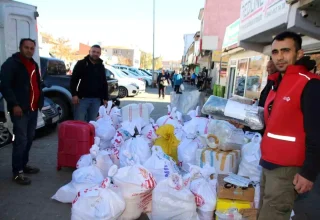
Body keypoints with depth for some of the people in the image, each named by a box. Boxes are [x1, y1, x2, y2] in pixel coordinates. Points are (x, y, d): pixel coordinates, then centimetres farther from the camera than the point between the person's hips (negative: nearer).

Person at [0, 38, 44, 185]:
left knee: (29, 138, 13)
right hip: (20, 109, -8)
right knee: (21, 140, -7)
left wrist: (40, 101, 14)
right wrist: (14, 104, -19)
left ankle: (23, 165, 27)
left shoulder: (33, 64, 18)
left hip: (33, 108, 8)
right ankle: (17, 172, 3)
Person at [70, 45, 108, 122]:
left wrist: (105, 98, 10)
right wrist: (74, 94, -12)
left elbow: (104, 83, 17)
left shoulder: (101, 66, 15)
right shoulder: (81, 64, 3)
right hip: (82, 98, -3)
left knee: (92, 121, 7)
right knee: (79, 121, -3)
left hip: (96, 99, 4)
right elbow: (73, 80, -1)